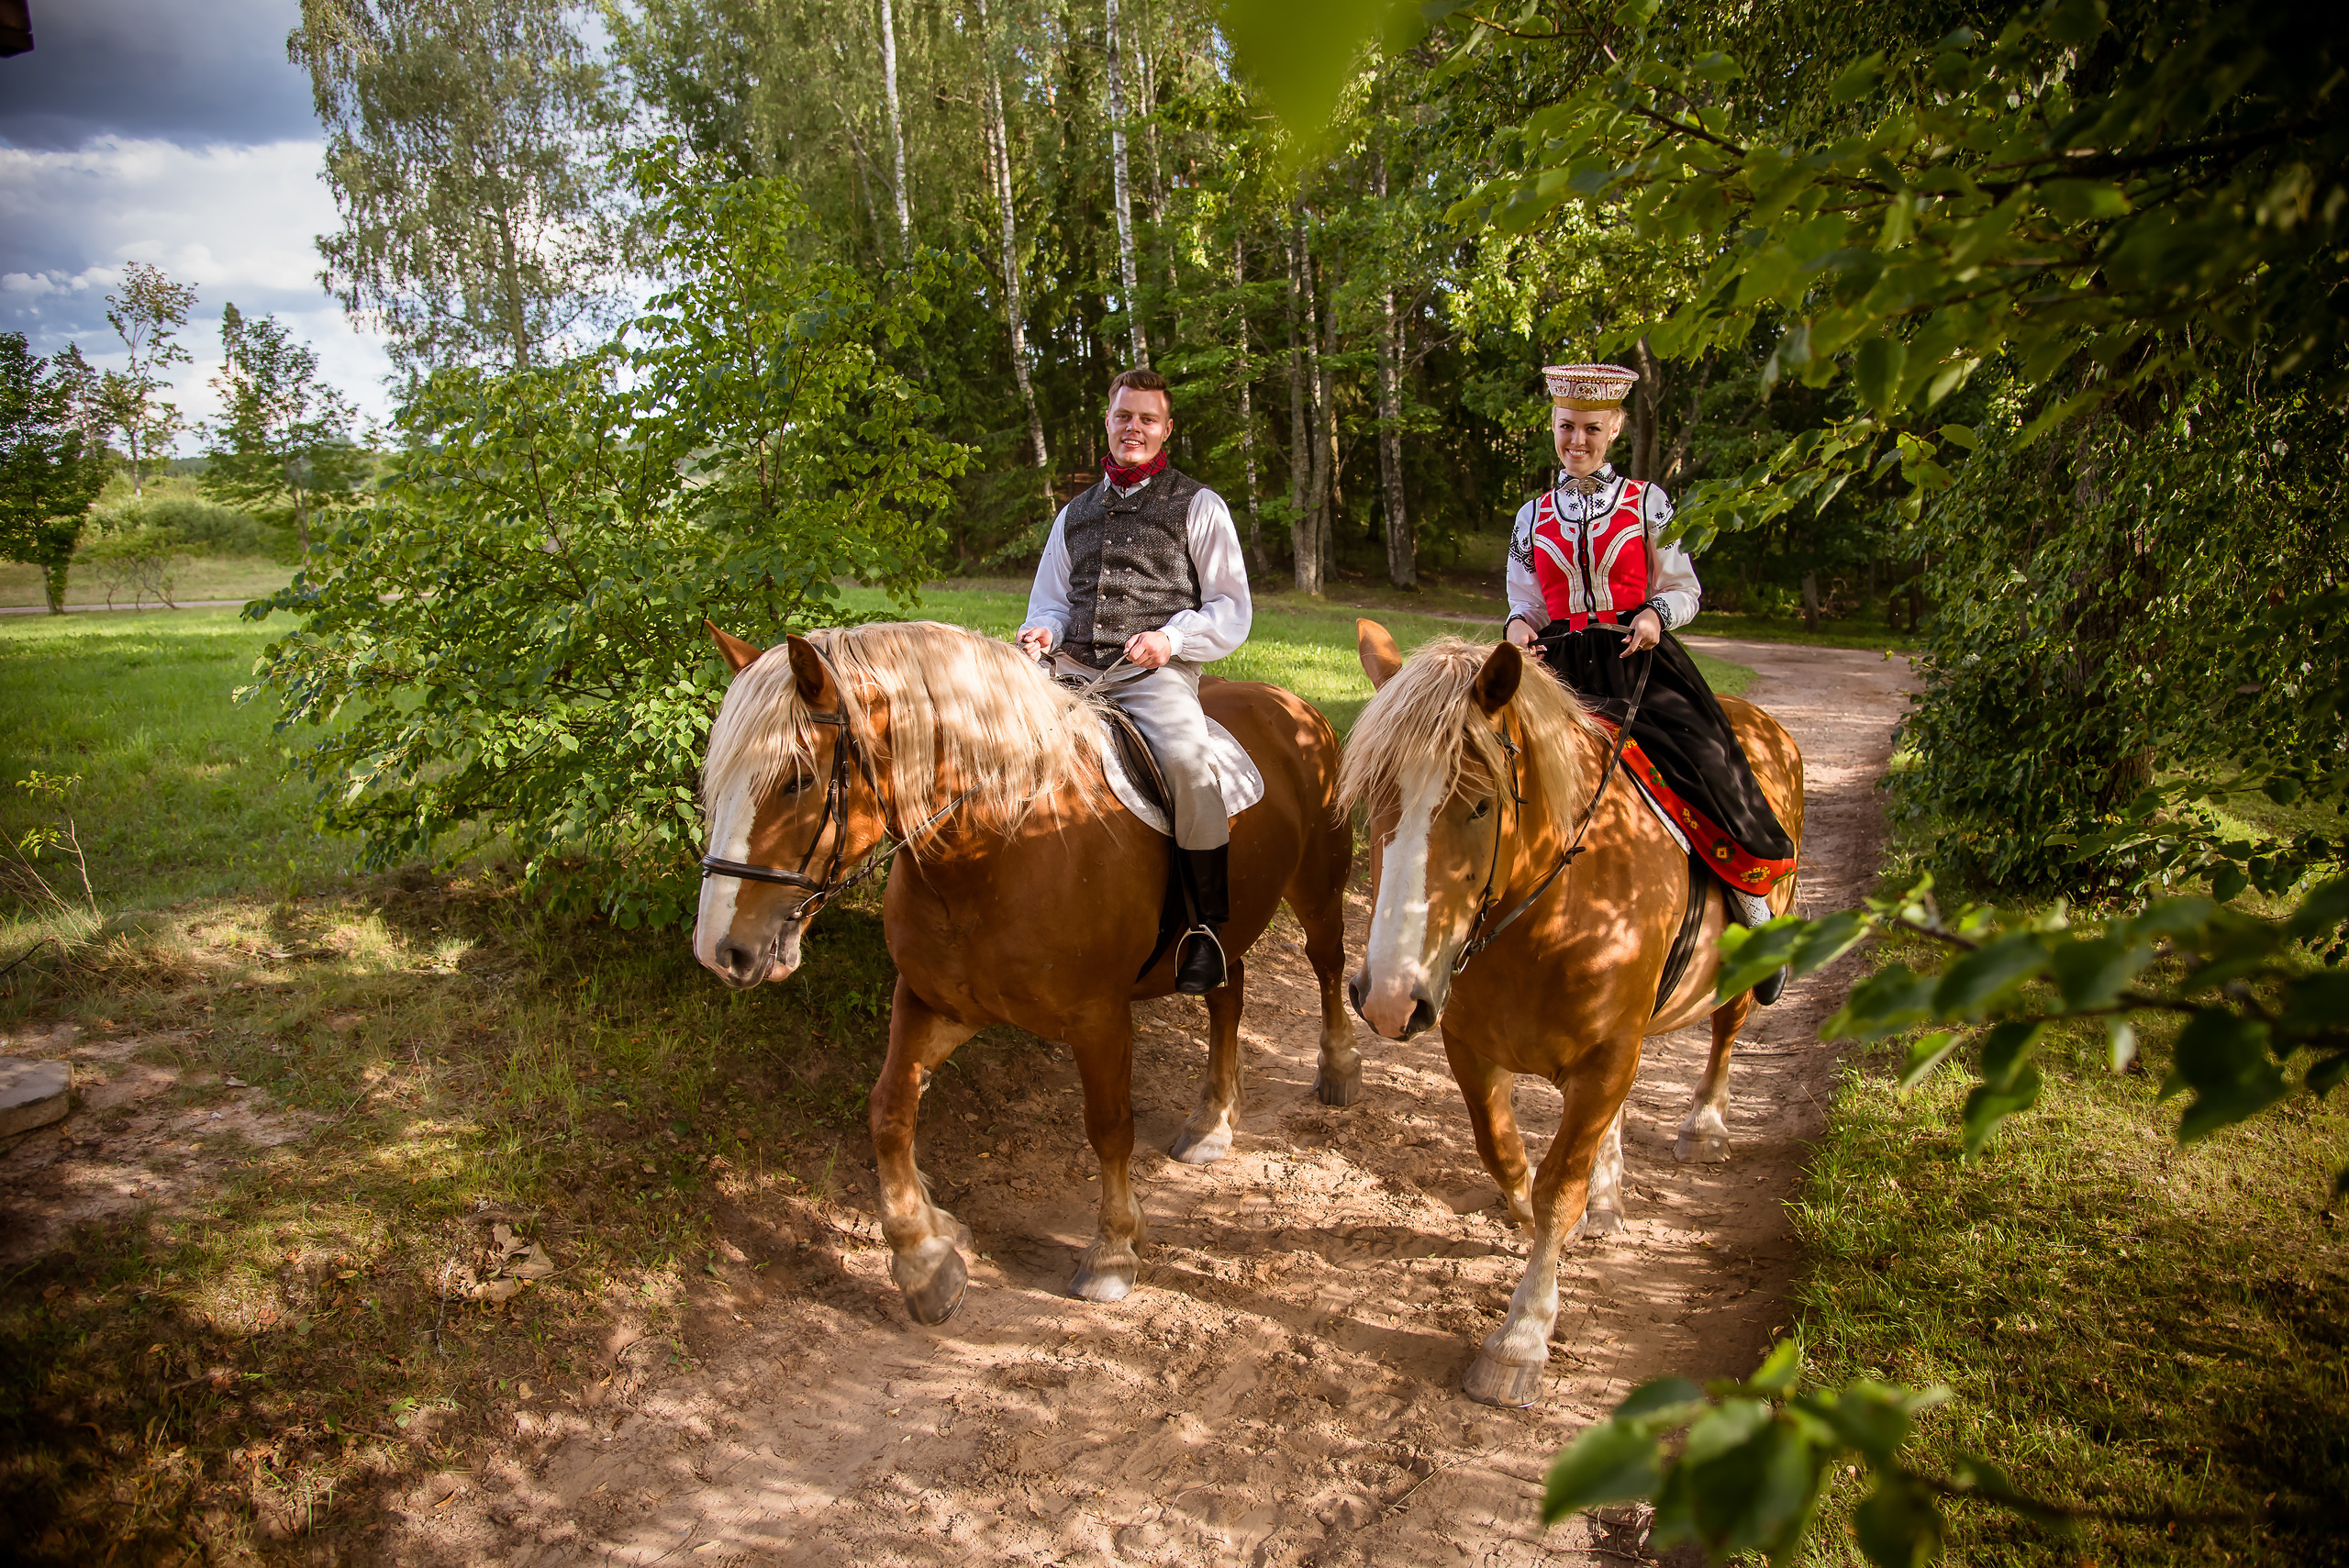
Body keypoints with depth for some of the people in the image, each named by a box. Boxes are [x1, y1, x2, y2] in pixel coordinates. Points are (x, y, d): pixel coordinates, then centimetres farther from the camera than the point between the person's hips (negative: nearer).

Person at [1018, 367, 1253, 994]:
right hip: (1073, 672, 5)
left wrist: (1172, 637, -13)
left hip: (1155, 676, -5)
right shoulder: (1075, 513, 24)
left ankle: (1209, 923, -20)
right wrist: (1044, 631, 2)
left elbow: (1233, 611, 6)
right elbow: (1051, 601, 28)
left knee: (1186, 759, -34)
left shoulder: (1198, 506, 11)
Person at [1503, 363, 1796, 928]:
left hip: (1640, 659, -2)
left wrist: (1656, 613, -11)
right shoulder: (1533, 516, 14)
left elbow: (1684, 590, 10)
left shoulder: (1647, 502, 8)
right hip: (1562, 669, 2)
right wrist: (1519, 624, -5)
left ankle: (1750, 889, -1)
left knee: (1707, 759, -20)